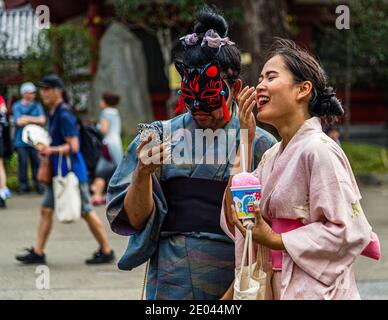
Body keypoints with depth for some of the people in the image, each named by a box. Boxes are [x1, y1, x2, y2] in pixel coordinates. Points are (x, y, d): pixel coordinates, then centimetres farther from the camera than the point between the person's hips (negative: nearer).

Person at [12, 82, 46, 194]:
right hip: (21, 140, -2)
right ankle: (23, 185, 5)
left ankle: (39, 185, 5)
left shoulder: (37, 106, 10)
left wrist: (28, 119, -7)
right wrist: (35, 120, -2)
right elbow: (19, 121, -8)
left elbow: (42, 120, -1)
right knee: (23, 162, -4)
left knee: (37, 162, -2)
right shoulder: (17, 106, 4)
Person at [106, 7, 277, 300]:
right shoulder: (159, 137, 4)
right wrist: (142, 173, -17)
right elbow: (135, 220, 0)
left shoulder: (259, 144, 0)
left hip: (234, 282, -1)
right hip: (172, 283, 1)